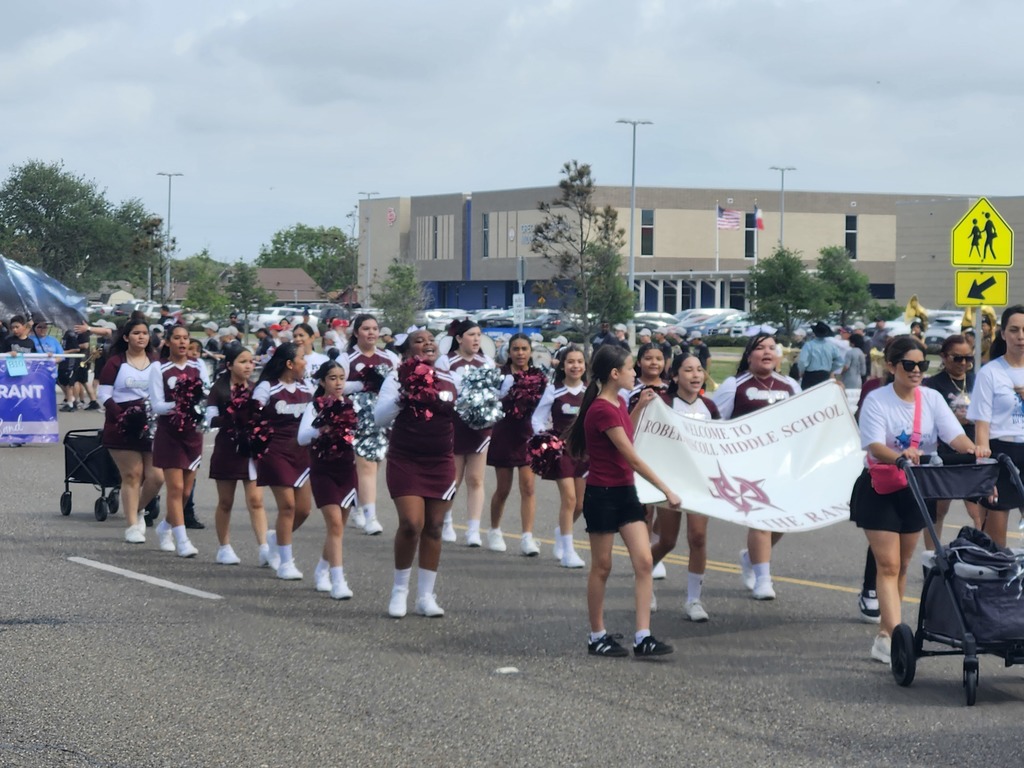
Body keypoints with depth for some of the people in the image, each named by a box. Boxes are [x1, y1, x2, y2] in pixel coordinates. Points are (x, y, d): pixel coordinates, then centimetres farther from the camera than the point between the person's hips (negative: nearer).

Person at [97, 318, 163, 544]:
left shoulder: (157, 363, 13)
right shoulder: (115, 363, 5)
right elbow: (104, 394, 0)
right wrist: (121, 415, -14)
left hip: (153, 426, 3)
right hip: (124, 428, -3)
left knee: (156, 476, -6)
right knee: (132, 475, -4)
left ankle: (136, 510, 21)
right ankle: (132, 526, 2)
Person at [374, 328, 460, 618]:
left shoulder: (450, 380, 8)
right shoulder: (397, 379, -1)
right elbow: (380, 418, -7)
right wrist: (403, 396, -20)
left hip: (441, 463, 3)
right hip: (405, 461, -3)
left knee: (433, 528, 4)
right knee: (411, 523, -15)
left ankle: (426, 595, 13)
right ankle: (400, 589, 4)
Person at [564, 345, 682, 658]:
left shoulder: (618, 404, 9)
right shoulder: (602, 410, -19)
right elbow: (632, 458, -20)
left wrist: (639, 408, 16)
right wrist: (666, 490, -18)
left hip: (625, 492, 8)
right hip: (602, 494, -8)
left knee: (644, 562, -2)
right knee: (602, 567, 3)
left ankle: (643, 636, -4)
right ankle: (597, 637, 14)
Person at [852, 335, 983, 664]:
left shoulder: (932, 399, 1)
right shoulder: (876, 400, -11)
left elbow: (954, 435, -11)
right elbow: (874, 446, -24)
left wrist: (973, 449, -34)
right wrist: (899, 456, -45)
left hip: (916, 490, 5)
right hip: (880, 489, -5)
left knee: (902, 565, 12)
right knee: (888, 565, -12)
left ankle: (884, 636, 24)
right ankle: (894, 637, -20)